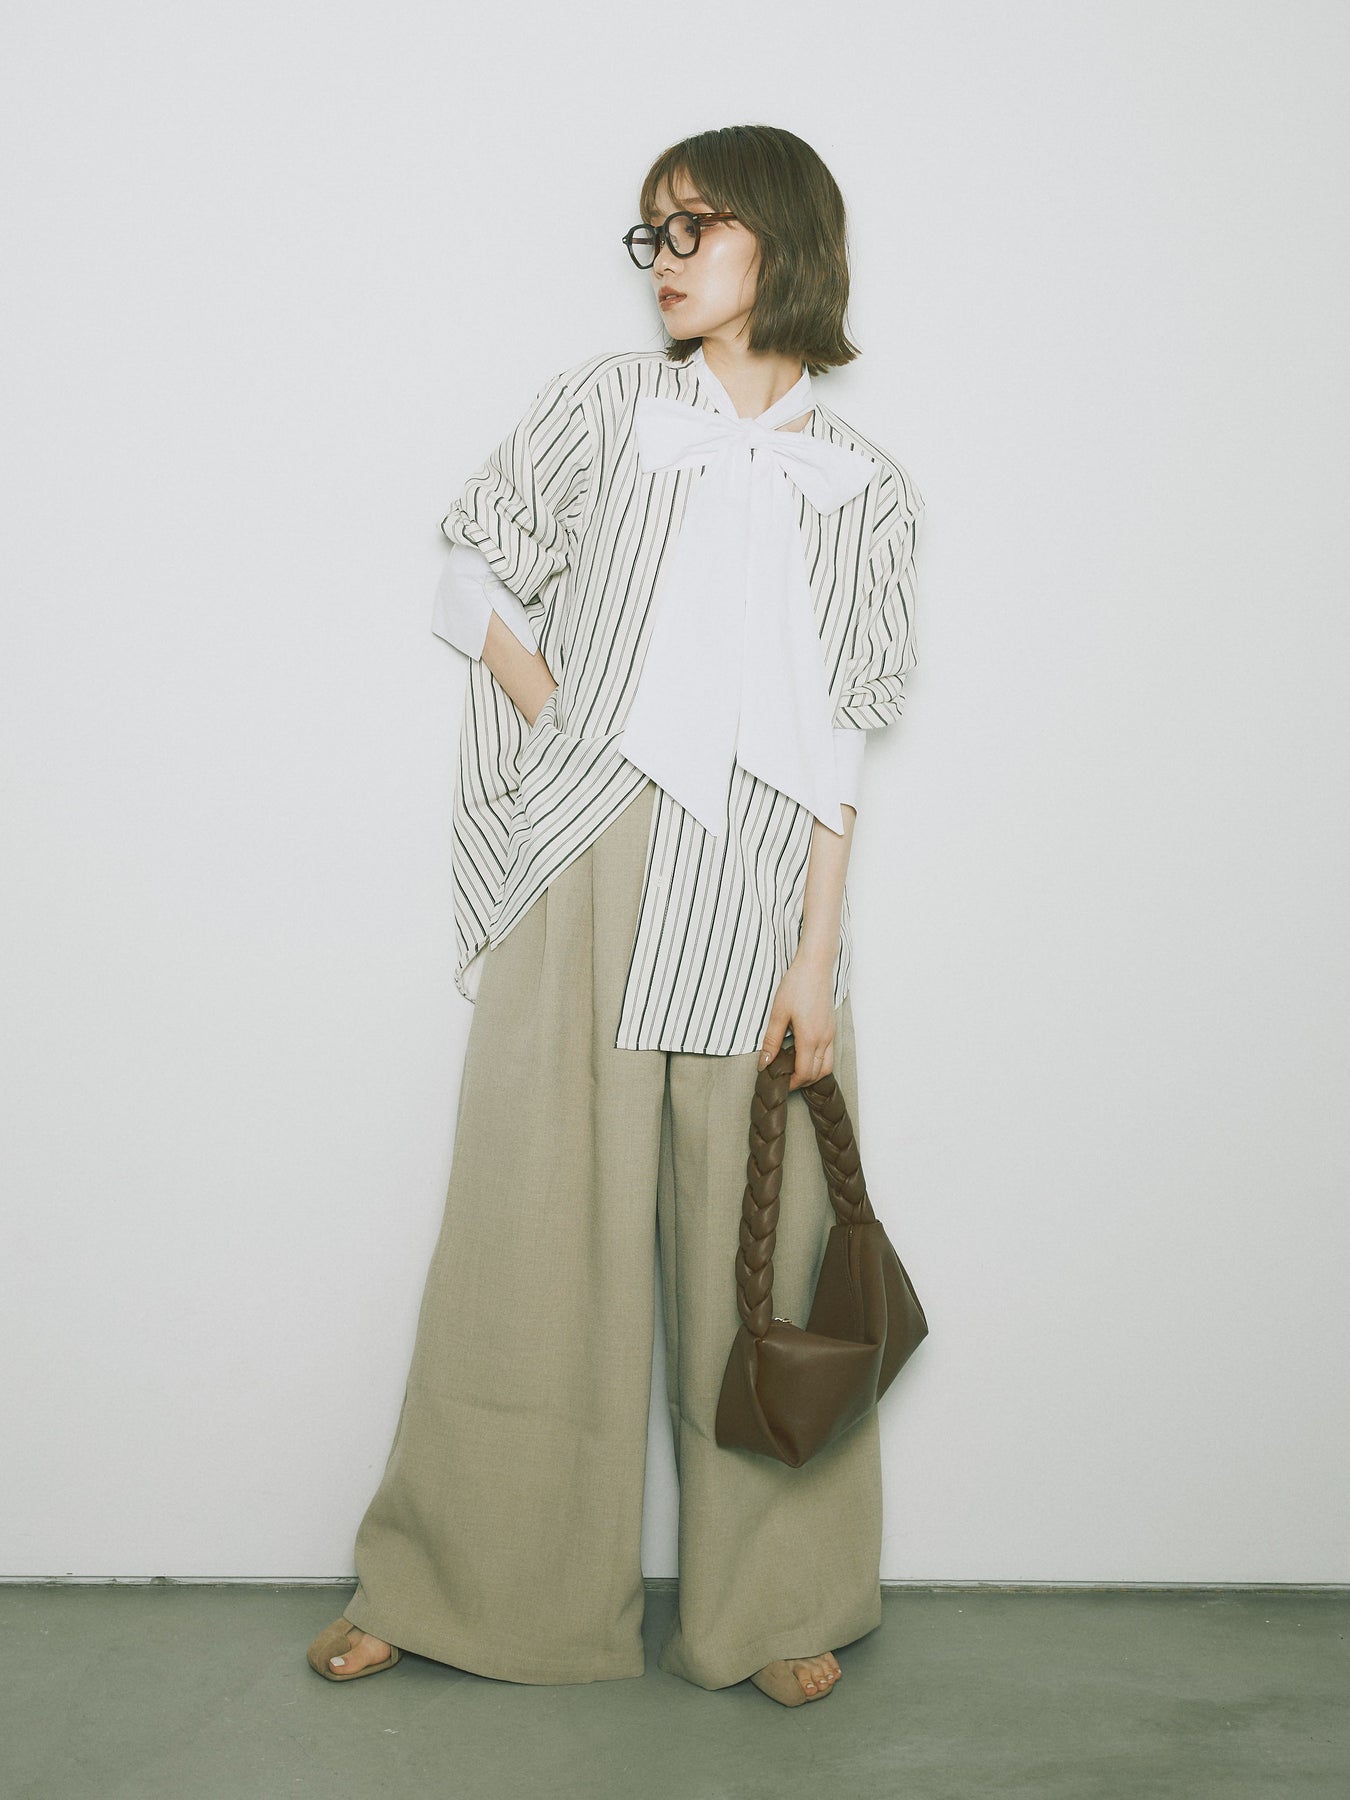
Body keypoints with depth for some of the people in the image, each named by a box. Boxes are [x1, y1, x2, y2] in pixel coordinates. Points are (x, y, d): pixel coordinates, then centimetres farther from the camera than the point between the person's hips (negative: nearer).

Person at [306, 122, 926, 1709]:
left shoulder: (864, 491, 10)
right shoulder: (606, 405, 9)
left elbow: (837, 742, 5)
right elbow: (475, 581, 13)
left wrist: (816, 956, -3)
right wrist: (567, 733, 0)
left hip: (757, 890, 1)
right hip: (585, 871, 0)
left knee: (759, 1245, 4)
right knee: (534, 1214, 3)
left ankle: (770, 1603, 19)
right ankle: (448, 1582, 18)